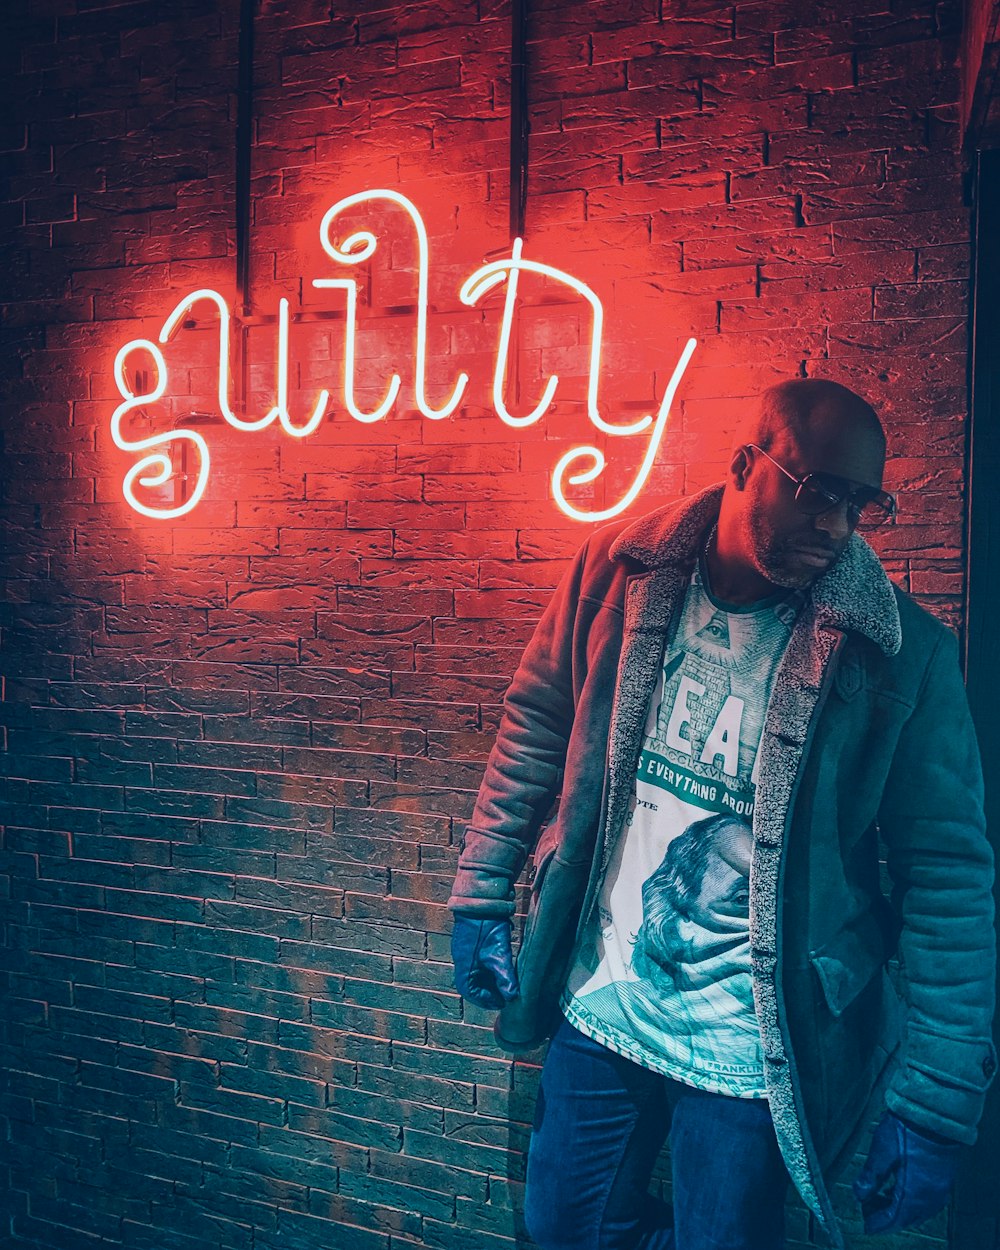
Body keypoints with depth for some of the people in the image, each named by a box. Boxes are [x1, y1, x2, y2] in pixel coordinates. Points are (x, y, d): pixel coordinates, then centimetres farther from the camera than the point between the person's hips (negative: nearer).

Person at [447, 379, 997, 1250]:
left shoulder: (902, 655, -16)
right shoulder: (618, 574, -9)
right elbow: (537, 727, 3)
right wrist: (482, 893, 4)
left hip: (751, 1049, -3)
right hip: (598, 1006, 3)